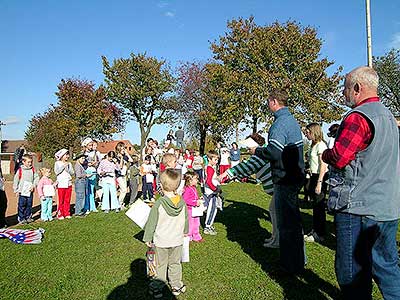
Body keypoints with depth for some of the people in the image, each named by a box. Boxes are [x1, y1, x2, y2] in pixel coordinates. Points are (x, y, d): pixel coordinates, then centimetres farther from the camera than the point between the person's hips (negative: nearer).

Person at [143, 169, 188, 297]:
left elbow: (151, 223, -14)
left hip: (161, 241, -3)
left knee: (160, 265, 14)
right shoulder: (182, 202, -9)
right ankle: (176, 286, 31)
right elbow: (186, 220, 6)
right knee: (175, 264, 19)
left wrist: (147, 238, 0)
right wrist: (185, 231, 25)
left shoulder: (159, 203, -21)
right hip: (177, 240, 3)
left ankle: (158, 288, 28)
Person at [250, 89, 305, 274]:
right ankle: (299, 259, 35)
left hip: (285, 179, -10)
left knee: (286, 224, 1)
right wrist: (262, 149, 17)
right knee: (294, 219, 21)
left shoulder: (280, 123, -17)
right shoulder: (292, 121, 15)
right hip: (296, 176, 10)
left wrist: (256, 151, -8)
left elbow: (274, 153, -26)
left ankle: (291, 266, 14)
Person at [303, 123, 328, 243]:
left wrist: (319, 183, -23)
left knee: (319, 206, -2)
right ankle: (315, 231, 26)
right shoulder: (313, 145, 15)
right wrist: (310, 182, 19)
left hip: (321, 177, -9)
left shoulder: (321, 145, -14)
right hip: (314, 176, 9)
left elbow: (323, 166, -19)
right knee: (315, 205, 15)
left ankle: (320, 235, 9)